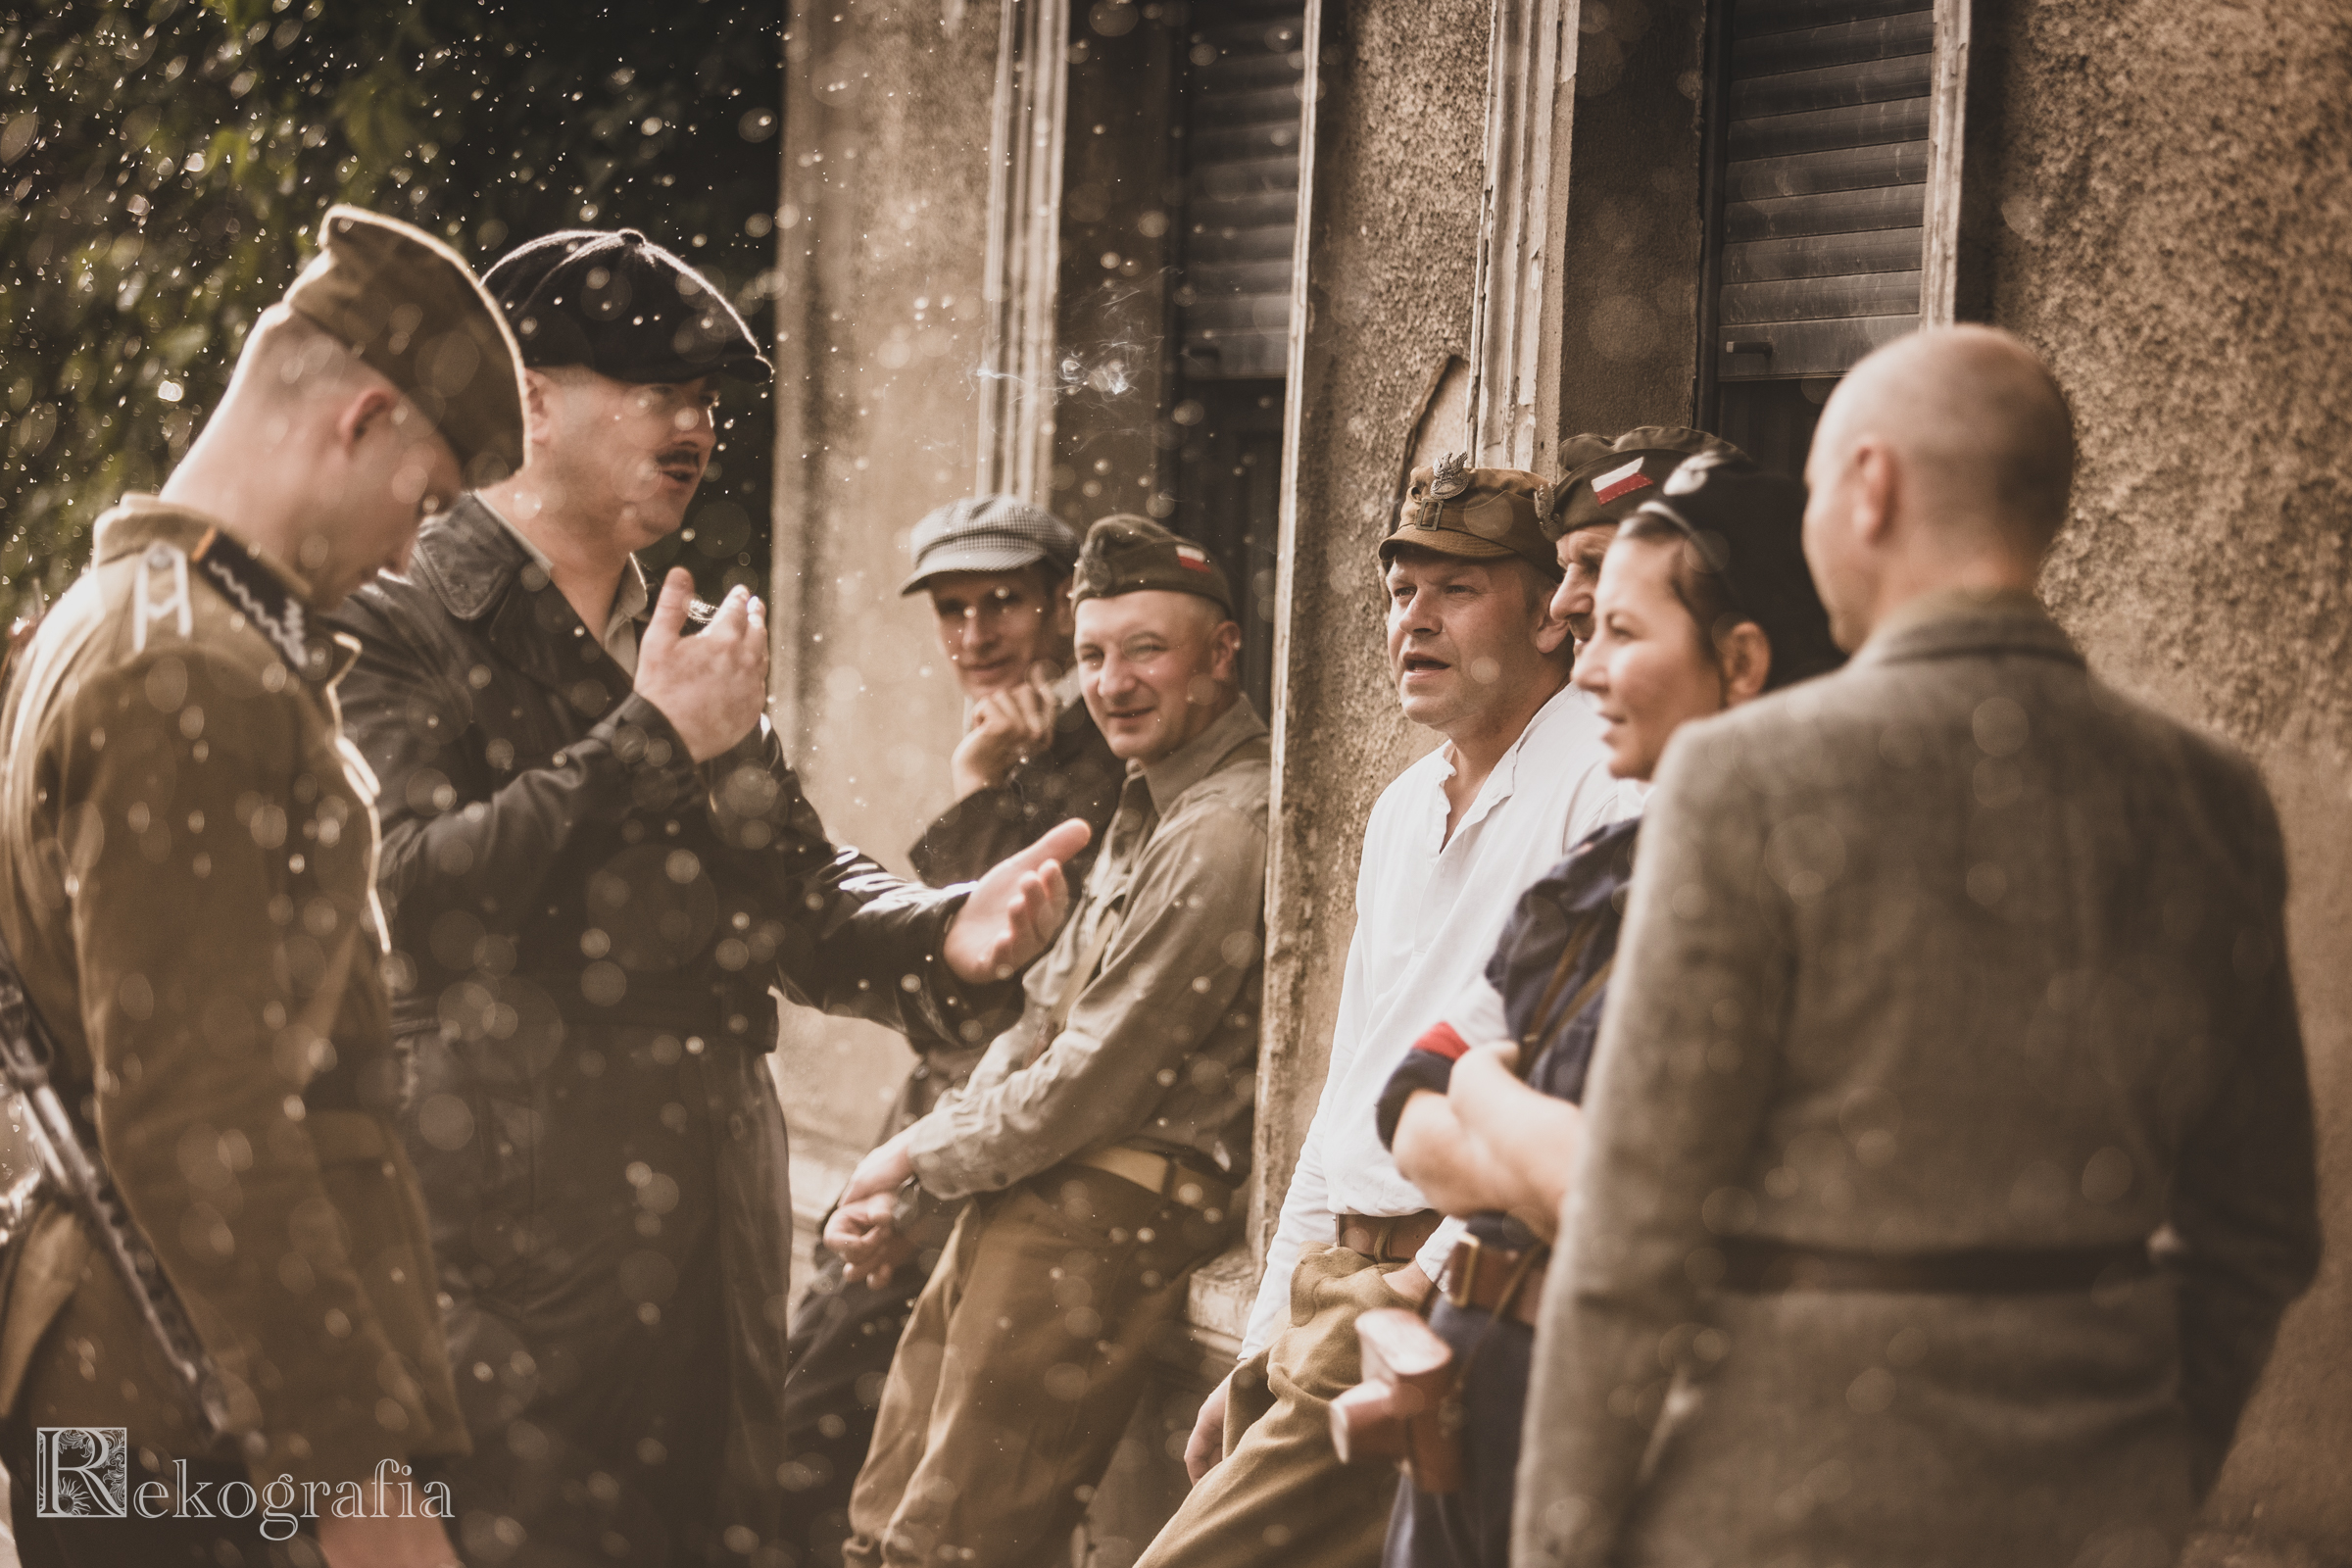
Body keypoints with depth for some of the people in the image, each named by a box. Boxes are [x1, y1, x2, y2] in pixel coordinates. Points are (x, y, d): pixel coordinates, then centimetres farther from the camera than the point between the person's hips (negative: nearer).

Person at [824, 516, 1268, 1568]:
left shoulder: (1225, 833, -18)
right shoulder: (1151, 807, 17)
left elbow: (1093, 1084, -18)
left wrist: (919, 1159, -4)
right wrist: (894, 1182, 8)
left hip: (1100, 1224, -10)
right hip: (1023, 1204, 10)